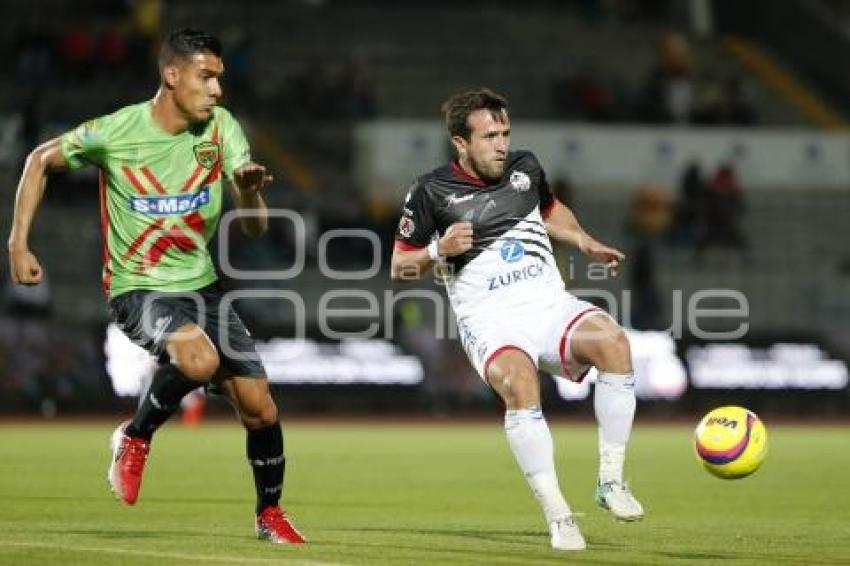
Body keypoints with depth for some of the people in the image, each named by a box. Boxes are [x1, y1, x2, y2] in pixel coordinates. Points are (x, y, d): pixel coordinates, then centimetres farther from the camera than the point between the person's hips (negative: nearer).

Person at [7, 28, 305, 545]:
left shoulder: (222, 128, -5)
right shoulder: (114, 132, -14)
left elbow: (255, 228, -6)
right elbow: (41, 161, 4)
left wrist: (250, 192, -30)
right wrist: (19, 243, -1)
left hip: (201, 285, 5)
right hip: (138, 289, -5)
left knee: (260, 407, -1)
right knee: (200, 360, -35)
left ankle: (270, 513, 24)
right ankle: (135, 438, -6)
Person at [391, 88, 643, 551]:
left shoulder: (525, 167, 11)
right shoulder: (431, 192, -1)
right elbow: (399, 267, 6)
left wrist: (585, 243, 17)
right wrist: (440, 250, -13)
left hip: (551, 305, 4)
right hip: (491, 322, -4)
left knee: (613, 342, -29)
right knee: (519, 382, -37)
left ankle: (610, 481, -18)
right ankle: (558, 516, -30)